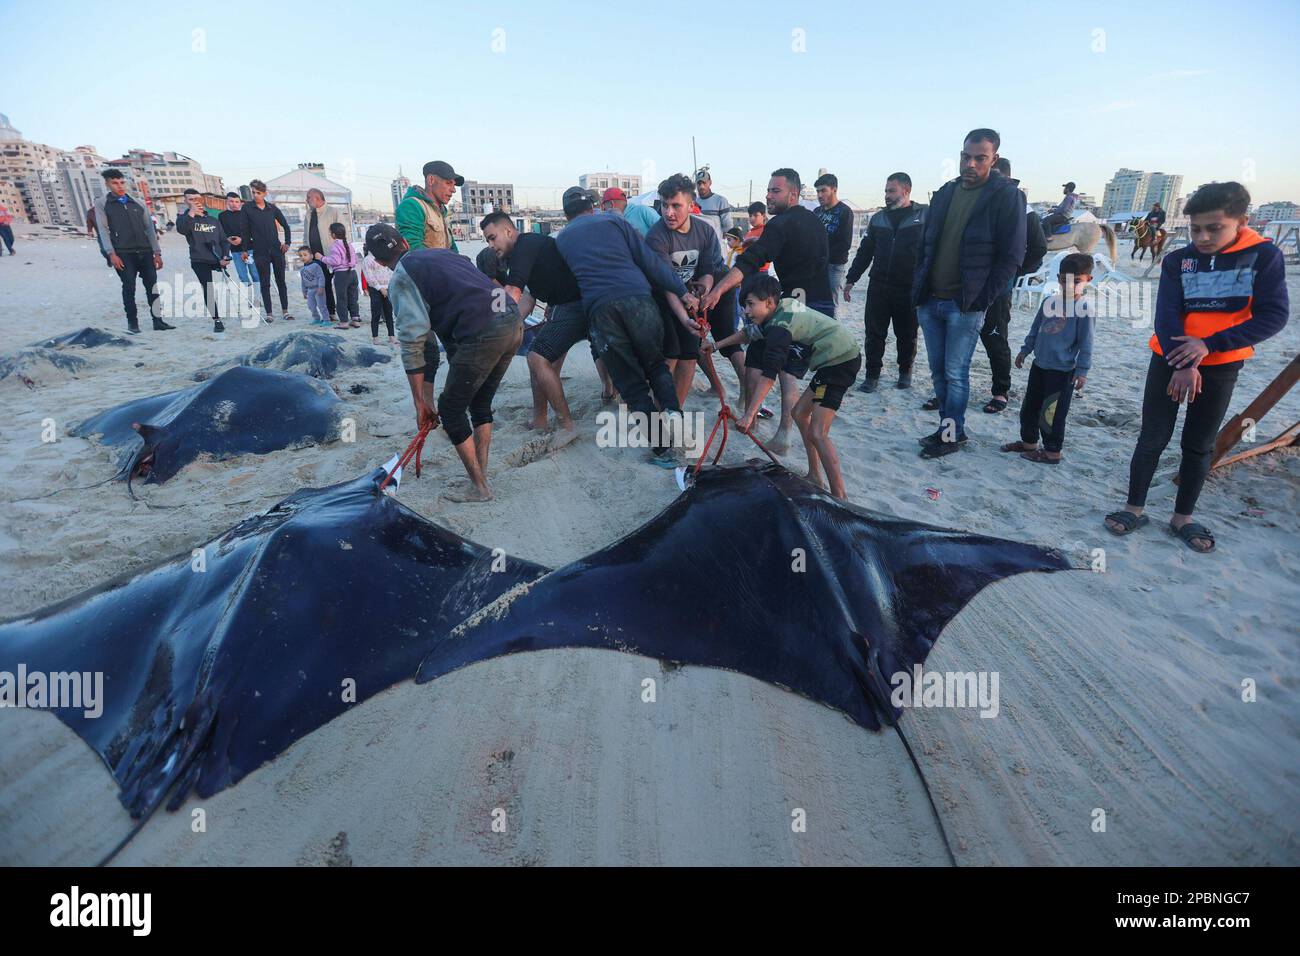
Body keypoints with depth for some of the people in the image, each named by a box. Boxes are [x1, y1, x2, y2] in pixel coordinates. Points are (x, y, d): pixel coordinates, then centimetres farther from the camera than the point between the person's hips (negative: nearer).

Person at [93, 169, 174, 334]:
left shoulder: (137, 203, 16)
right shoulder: (102, 203, 7)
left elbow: (149, 228, 14)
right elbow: (103, 230, 0)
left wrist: (157, 252, 6)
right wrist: (111, 254, -11)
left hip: (144, 251, 3)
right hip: (123, 253, -3)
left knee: (152, 284, -1)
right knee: (129, 286, -8)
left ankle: (157, 320, 4)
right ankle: (132, 322, 0)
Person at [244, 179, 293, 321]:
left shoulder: (272, 208, 5)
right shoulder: (247, 209, 1)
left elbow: (285, 225, 14)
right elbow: (245, 230, 2)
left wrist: (287, 242, 4)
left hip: (277, 250, 1)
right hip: (260, 252, -1)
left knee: (281, 281, 4)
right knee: (265, 283, 2)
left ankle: (285, 312, 10)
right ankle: (268, 314, 5)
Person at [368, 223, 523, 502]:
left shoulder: (400, 279, 6)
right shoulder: (443, 252, 27)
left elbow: (413, 341, -2)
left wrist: (420, 402, 3)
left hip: (482, 334, -7)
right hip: (514, 321, 7)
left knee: (451, 409, 10)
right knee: (481, 403, 23)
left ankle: (479, 488, 15)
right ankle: (481, 475, 28)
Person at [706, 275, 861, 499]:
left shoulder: (779, 326, -21)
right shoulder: (783, 306, 8)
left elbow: (768, 375, -29)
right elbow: (748, 333, 25)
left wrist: (749, 415, -30)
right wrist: (716, 345, 27)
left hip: (841, 360, -10)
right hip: (832, 360, 10)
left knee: (816, 433, -14)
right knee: (800, 413, 17)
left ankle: (839, 496, -10)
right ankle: (815, 478, 22)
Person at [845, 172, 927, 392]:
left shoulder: (925, 215, -2)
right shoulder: (878, 219, 10)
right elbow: (864, 251, 13)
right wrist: (851, 279, 9)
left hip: (909, 290, -3)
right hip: (879, 287, 3)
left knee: (907, 335, 9)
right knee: (874, 333, 3)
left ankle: (905, 371, 27)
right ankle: (872, 375, 12)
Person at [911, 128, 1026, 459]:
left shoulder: (1007, 196, -5)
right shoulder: (945, 193, 12)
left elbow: (1011, 256, -7)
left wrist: (980, 299, -12)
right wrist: (919, 287, 8)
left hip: (964, 305, -6)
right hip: (930, 301, 6)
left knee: (955, 373, -2)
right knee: (938, 370, 12)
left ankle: (953, 434, 11)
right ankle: (947, 426, 25)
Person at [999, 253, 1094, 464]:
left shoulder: (1084, 307, -12)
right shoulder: (1049, 301, 6)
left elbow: (1086, 343, -11)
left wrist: (1082, 370, -12)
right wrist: (1025, 350, 20)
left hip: (1063, 371, -7)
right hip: (1039, 365, 7)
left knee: (1052, 413, 0)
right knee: (1029, 407, 17)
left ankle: (1052, 451, 13)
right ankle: (1029, 442, 33)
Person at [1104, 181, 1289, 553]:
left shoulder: (1264, 256, -6)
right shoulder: (1178, 261, -4)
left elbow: (1273, 316, -12)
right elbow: (1166, 316, -11)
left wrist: (1209, 344, -21)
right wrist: (1182, 365, -23)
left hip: (1221, 368, 0)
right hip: (1170, 362, 0)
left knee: (1199, 445, 9)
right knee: (1153, 439, 1)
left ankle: (1183, 517, 20)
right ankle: (1134, 508, 13)